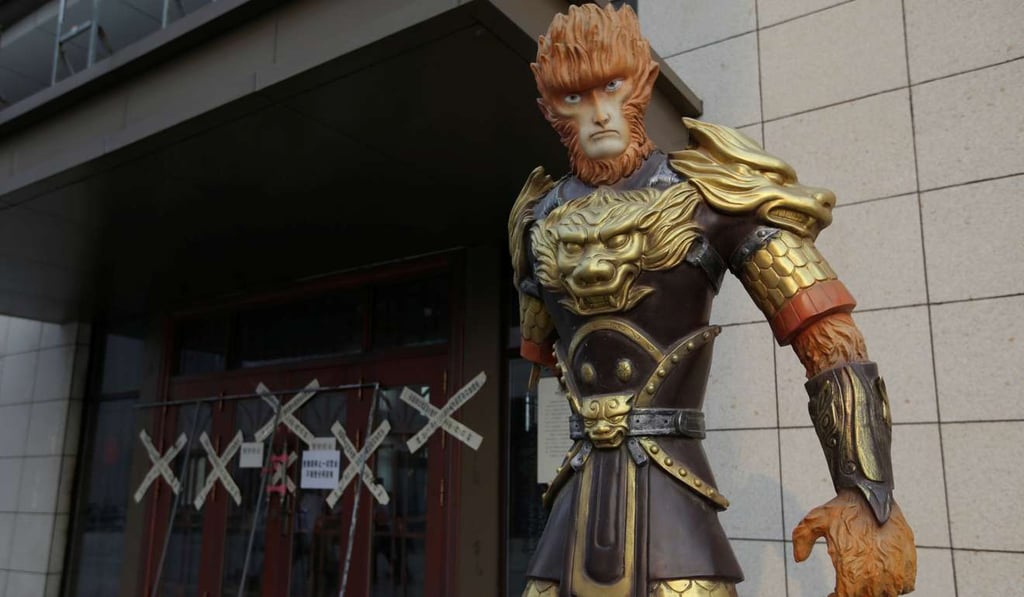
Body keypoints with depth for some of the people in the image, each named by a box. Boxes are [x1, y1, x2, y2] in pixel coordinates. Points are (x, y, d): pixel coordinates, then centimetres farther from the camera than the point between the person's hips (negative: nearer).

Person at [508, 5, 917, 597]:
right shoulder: (540, 223, 8)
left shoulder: (713, 194, -6)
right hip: (578, 502, 4)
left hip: (671, 498, -4)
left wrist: (867, 493, -23)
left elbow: (831, 340, -13)